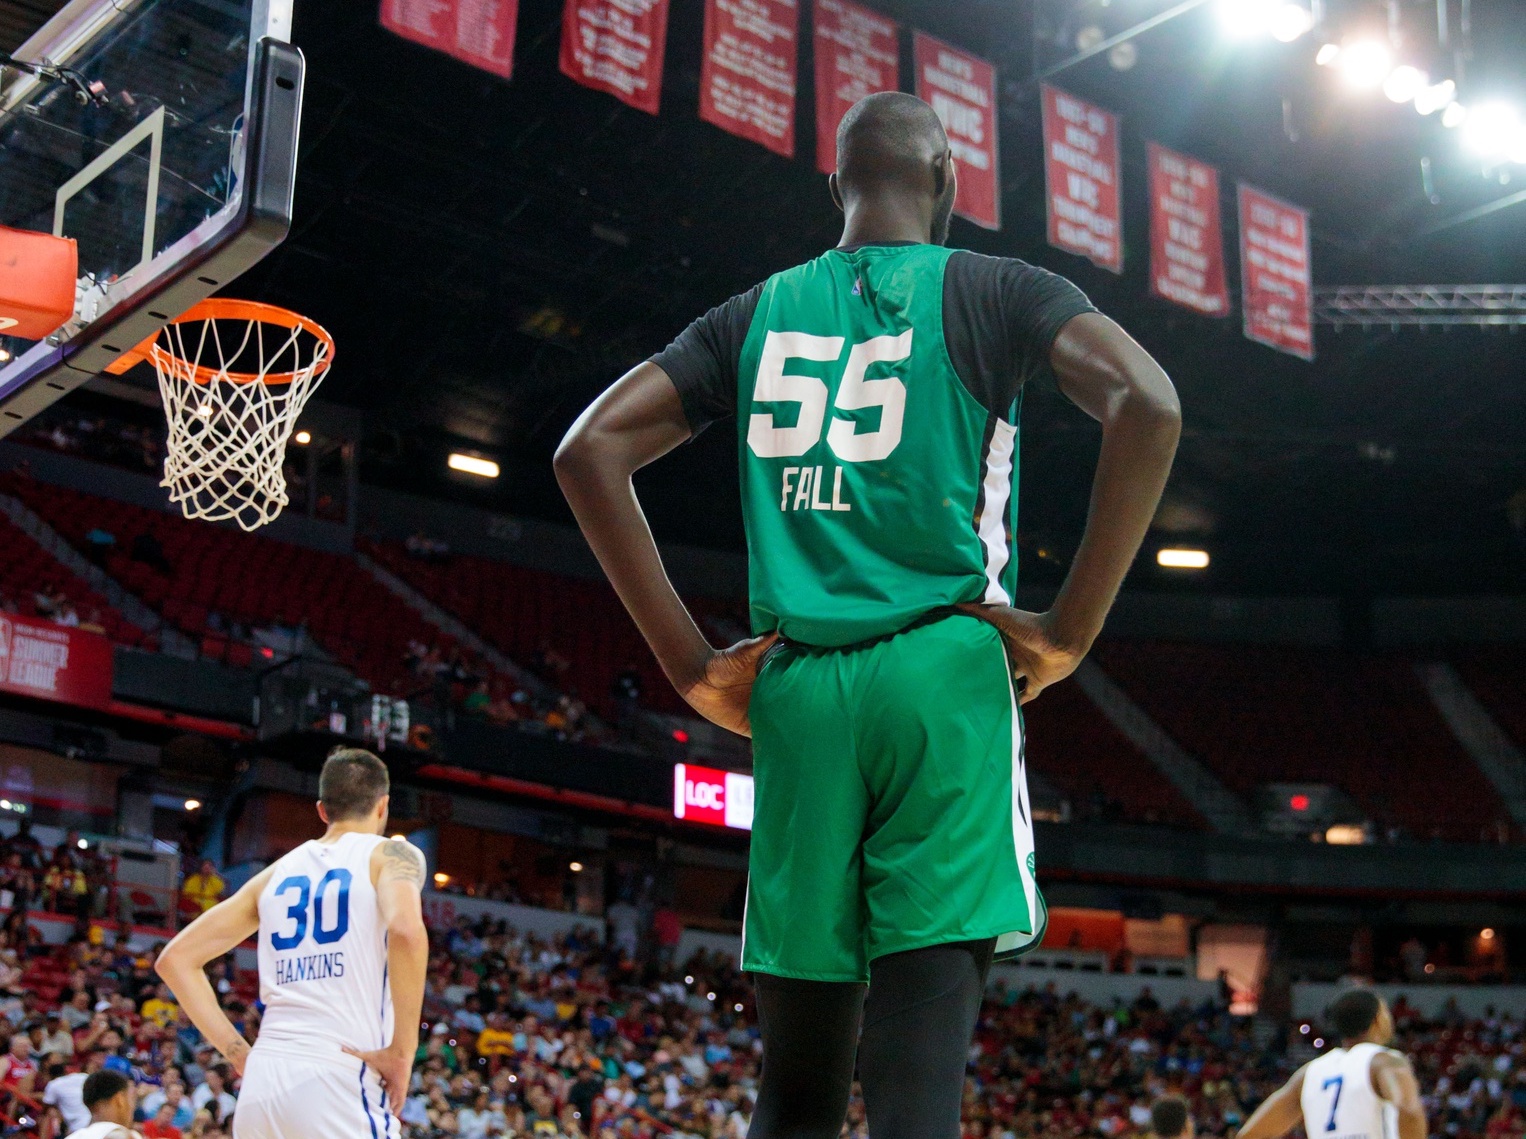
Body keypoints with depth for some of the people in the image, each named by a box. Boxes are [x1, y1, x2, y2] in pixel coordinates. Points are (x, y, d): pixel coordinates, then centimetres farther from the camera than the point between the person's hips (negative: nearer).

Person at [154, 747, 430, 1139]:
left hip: (261, 1083, 6)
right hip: (339, 1082, -6)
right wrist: (402, 1051, -11)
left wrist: (238, 1052, 18)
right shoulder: (389, 854, 6)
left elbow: (175, 958, 21)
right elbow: (406, 930, -17)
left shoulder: (276, 873, 21)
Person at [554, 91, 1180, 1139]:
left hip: (796, 690, 3)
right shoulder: (998, 292, 6)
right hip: (943, 669, -3)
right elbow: (1147, 404, -11)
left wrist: (692, 665, 8)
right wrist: (1070, 632, -7)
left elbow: (591, 448, 10)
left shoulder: (757, 314, 17)